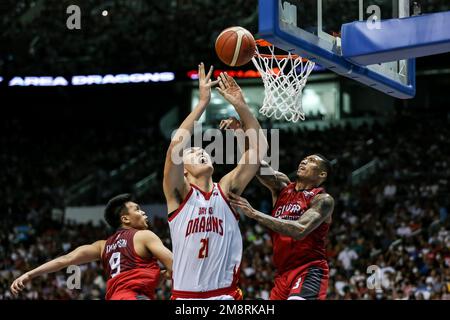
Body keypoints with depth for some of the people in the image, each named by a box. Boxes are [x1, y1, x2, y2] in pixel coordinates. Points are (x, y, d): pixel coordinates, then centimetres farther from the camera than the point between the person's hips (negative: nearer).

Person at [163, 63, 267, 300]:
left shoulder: (226, 190, 9)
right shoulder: (179, 194, 0)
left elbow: (259, 147, 3)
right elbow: (176, 145, -16)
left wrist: (240, 105, -6)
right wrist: (203, 102, -15)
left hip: (226, 295, 2)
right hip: (186, 297, -2)